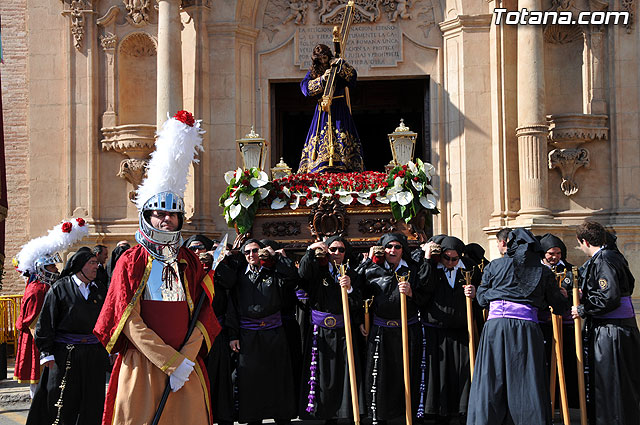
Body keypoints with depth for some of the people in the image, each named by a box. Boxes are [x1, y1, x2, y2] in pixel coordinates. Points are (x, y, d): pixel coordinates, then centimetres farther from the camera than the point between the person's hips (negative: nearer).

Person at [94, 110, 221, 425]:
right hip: (142, 367, -3)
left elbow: (203, 314, 6)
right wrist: (171, 361, -14)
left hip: (187, 366, 3)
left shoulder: (189, 261, 11)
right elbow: (130, 322, -8)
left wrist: (186, 359, -10)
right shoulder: (130, 262, -1)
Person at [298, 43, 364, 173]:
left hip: (338, 109, -1)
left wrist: (341, 65, -17)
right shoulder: (313, 72, 13)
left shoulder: (340, 70, 10)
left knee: (342, 137, -12)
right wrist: (322, 79, -15)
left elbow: (352, 76, -5)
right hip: (322, 110, 1)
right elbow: (305, 87, -4)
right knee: (320, 137, -8)